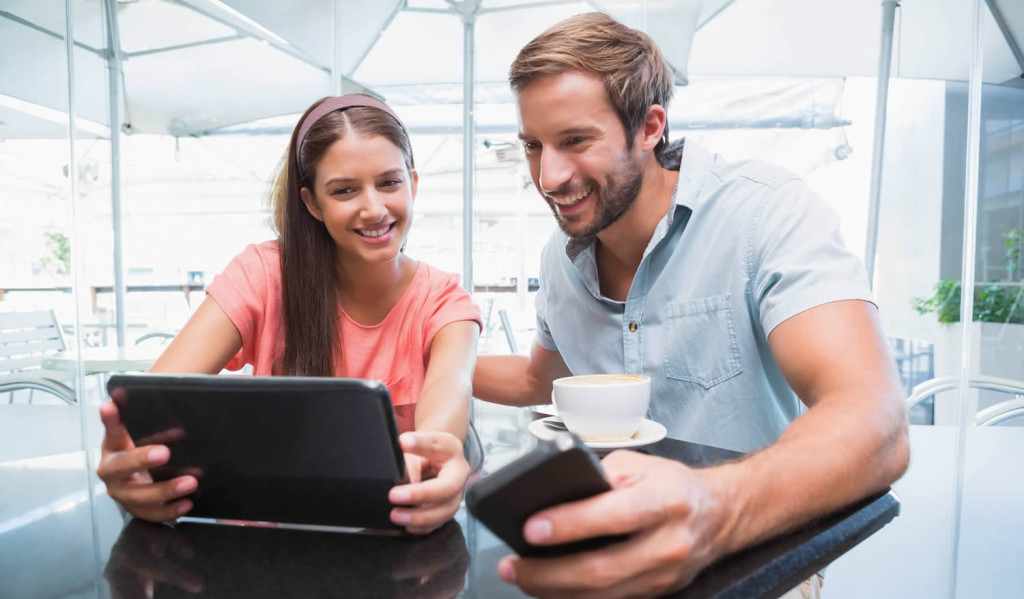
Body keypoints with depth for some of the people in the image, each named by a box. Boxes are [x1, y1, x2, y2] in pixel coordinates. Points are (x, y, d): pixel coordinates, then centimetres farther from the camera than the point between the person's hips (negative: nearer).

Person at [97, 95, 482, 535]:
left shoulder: (444, 302, -6)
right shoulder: (265, 274, -6)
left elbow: (450, 384, -27)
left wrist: (431, 449, -50)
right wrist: (130, 456, -39)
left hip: (398, 534, 0)